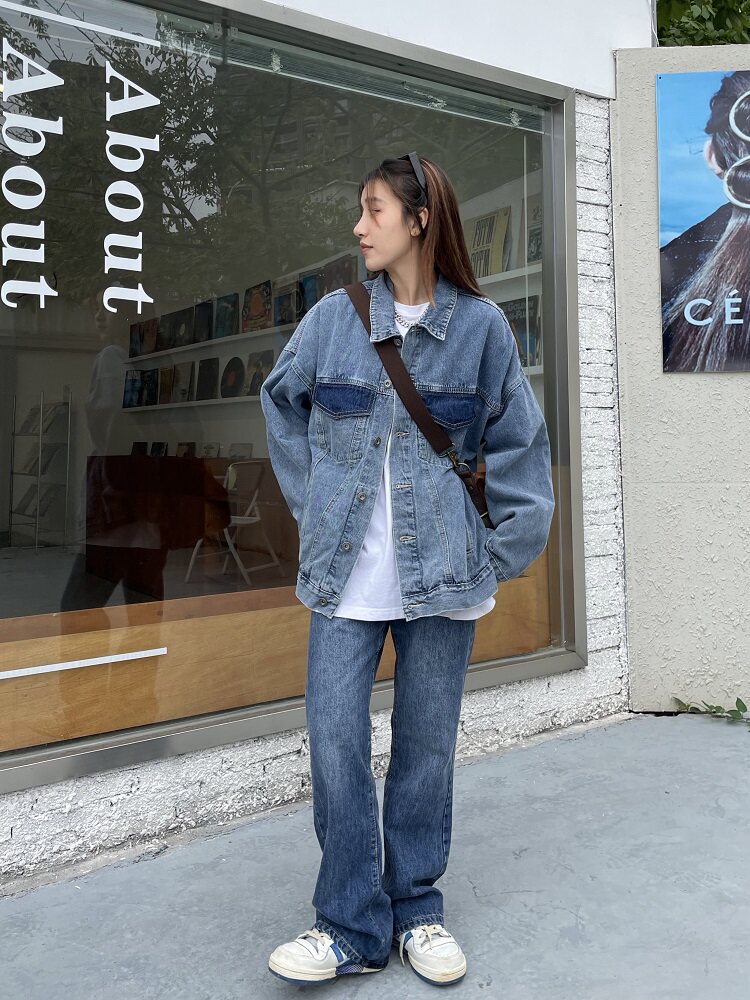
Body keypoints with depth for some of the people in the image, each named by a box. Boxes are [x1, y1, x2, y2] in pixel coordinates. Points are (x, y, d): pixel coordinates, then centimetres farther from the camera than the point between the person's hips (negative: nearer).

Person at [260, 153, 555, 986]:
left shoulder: (479, 325, 0)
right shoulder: (334, 317, 3)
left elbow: (516, 442, 5)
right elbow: (281, 403, 16)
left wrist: (501, 549, 0)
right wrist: (313, 507, 10)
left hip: (443, 573, -1)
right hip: (345, 574, 1)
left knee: (427, 743, 9)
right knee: (336, 741, -1)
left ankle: (416, 909, 29)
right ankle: (352, 926, 16)